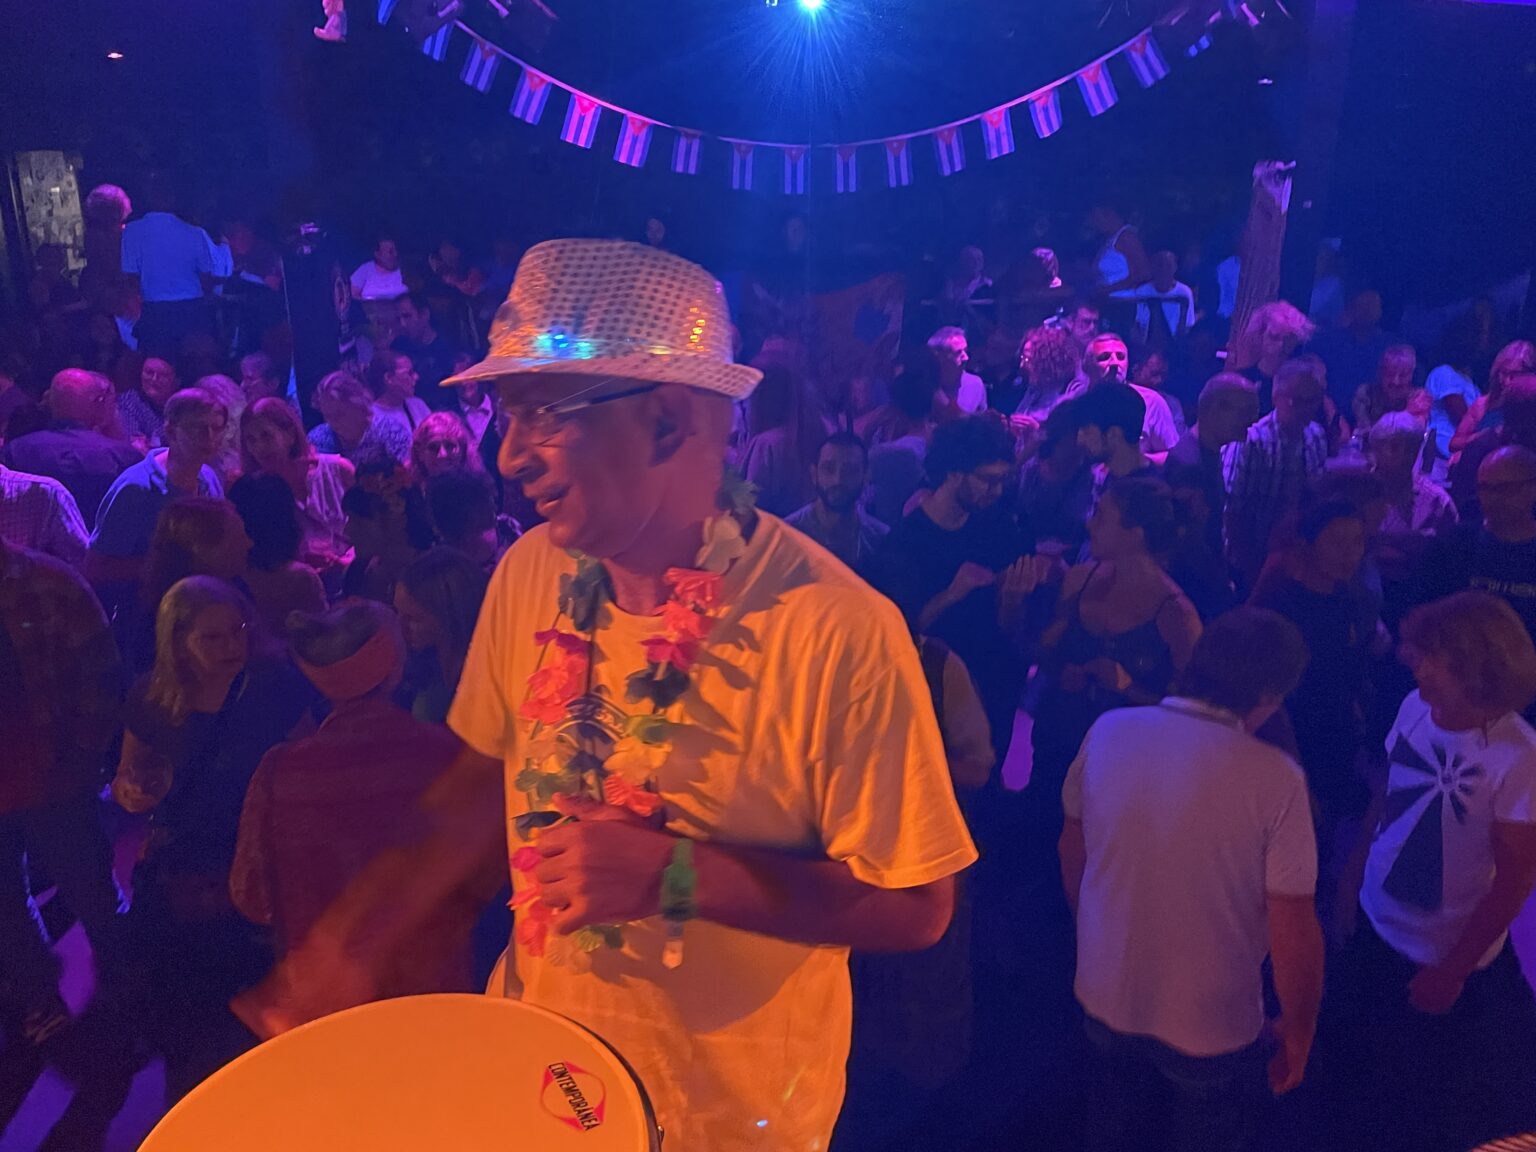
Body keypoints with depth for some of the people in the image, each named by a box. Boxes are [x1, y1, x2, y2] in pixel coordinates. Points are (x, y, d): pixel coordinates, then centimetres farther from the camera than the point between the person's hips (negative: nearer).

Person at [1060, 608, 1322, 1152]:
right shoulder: (1273, 779, -25)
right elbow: (1293, 934, -18)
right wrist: (1298, 1030, 1)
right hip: (1211, 1028, -3)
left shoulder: (1108, 732, -14)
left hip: (1104, 1001, 3)